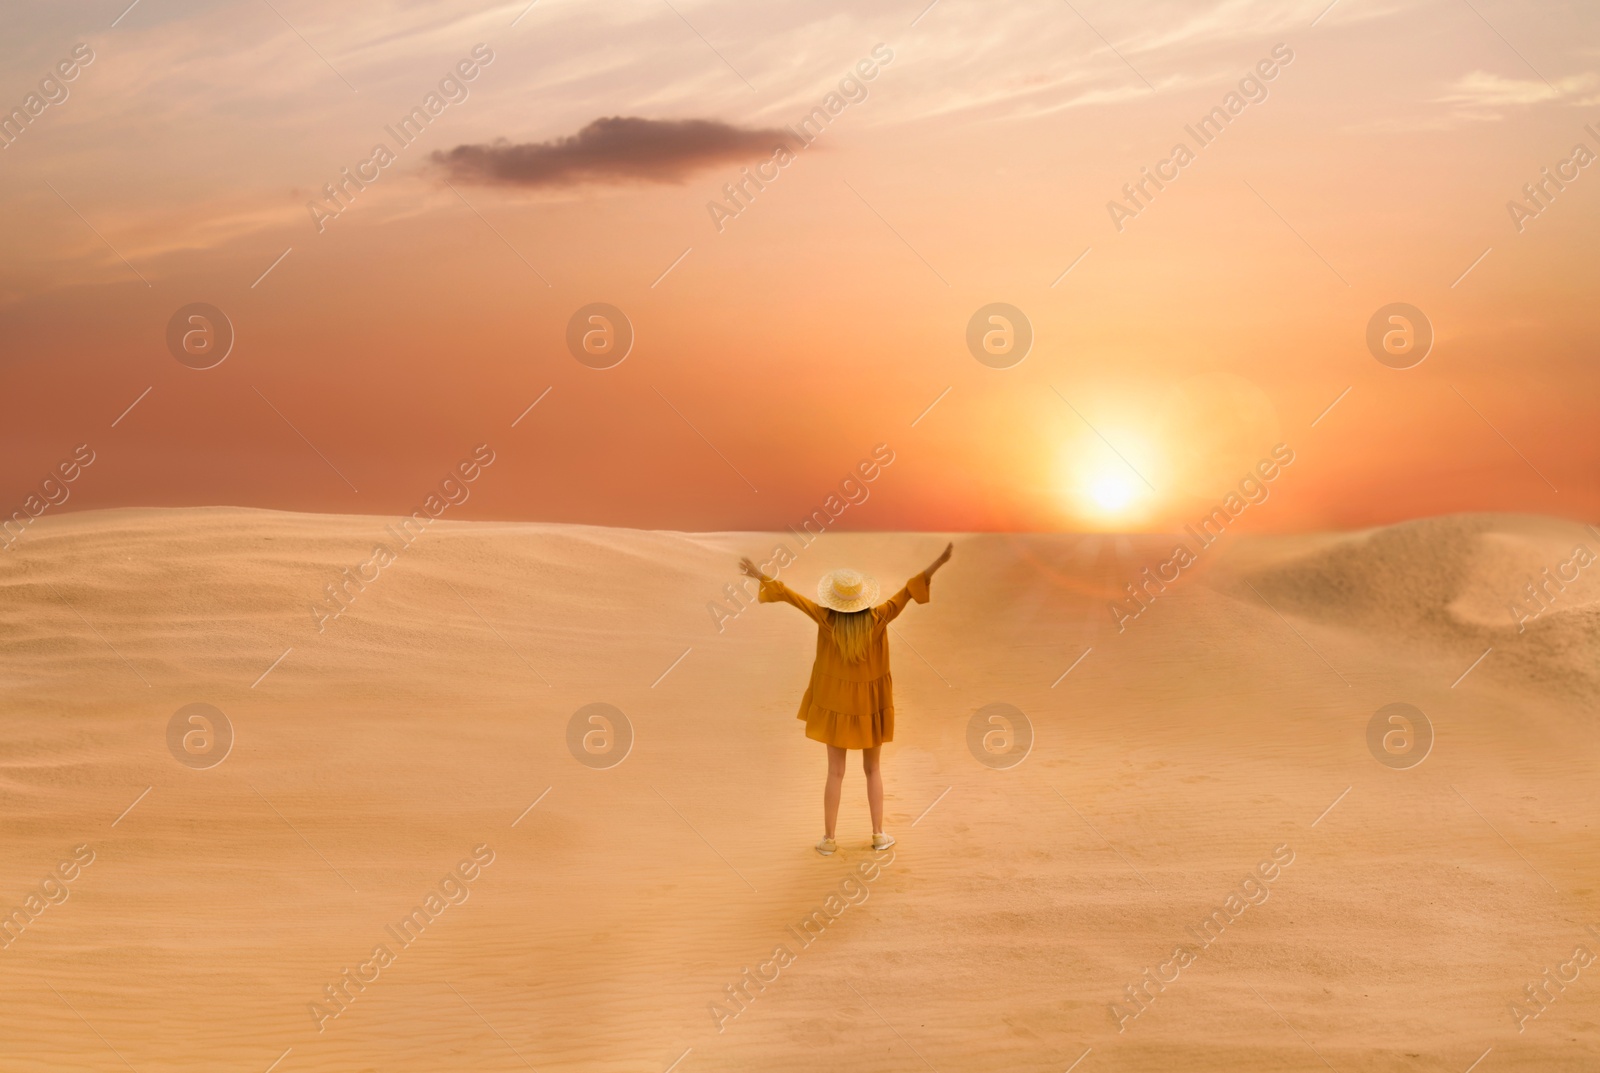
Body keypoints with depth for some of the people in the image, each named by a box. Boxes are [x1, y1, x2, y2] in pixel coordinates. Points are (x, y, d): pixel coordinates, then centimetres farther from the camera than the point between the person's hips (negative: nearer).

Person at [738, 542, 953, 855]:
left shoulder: (827, 619, -19)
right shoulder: (877, 618, -21)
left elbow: (789, 594, -13)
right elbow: (908, 591, -22)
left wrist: (759, 576, -4)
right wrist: (938, 564, -23)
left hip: (837, 705, 0)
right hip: (869, 705, 0)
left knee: (835, 772, 10)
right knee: (873, 770, 17)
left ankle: (829, 839, 13)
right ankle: (879, 835, 19)